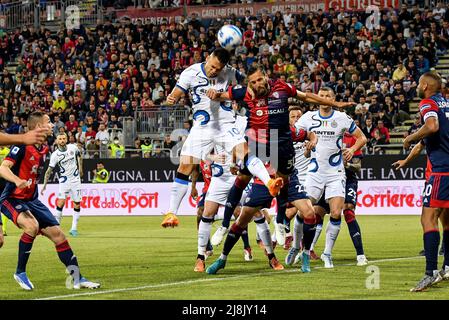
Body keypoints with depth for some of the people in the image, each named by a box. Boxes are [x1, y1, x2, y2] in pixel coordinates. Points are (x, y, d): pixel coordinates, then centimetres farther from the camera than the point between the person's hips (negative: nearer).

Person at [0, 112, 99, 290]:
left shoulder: (43, 149, 8)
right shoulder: (22, 146, -17)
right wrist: (18, 181, -42)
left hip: (31, 200, 8)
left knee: (58, 234, 3)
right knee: (32, 225, -34)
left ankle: (77, 278, 12)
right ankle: (20, 272, -17)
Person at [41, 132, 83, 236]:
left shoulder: (73, 147, -4)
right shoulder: (55, 155, -11)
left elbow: (79, 156, 19)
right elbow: (49, 170, -8)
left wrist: (80, 169, 13)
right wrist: (44, 185, -12)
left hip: (75, 179, 3)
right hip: (64, 181, -3)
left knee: (77, 204, 1)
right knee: (60, 202, -15)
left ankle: (74, 228, 9)